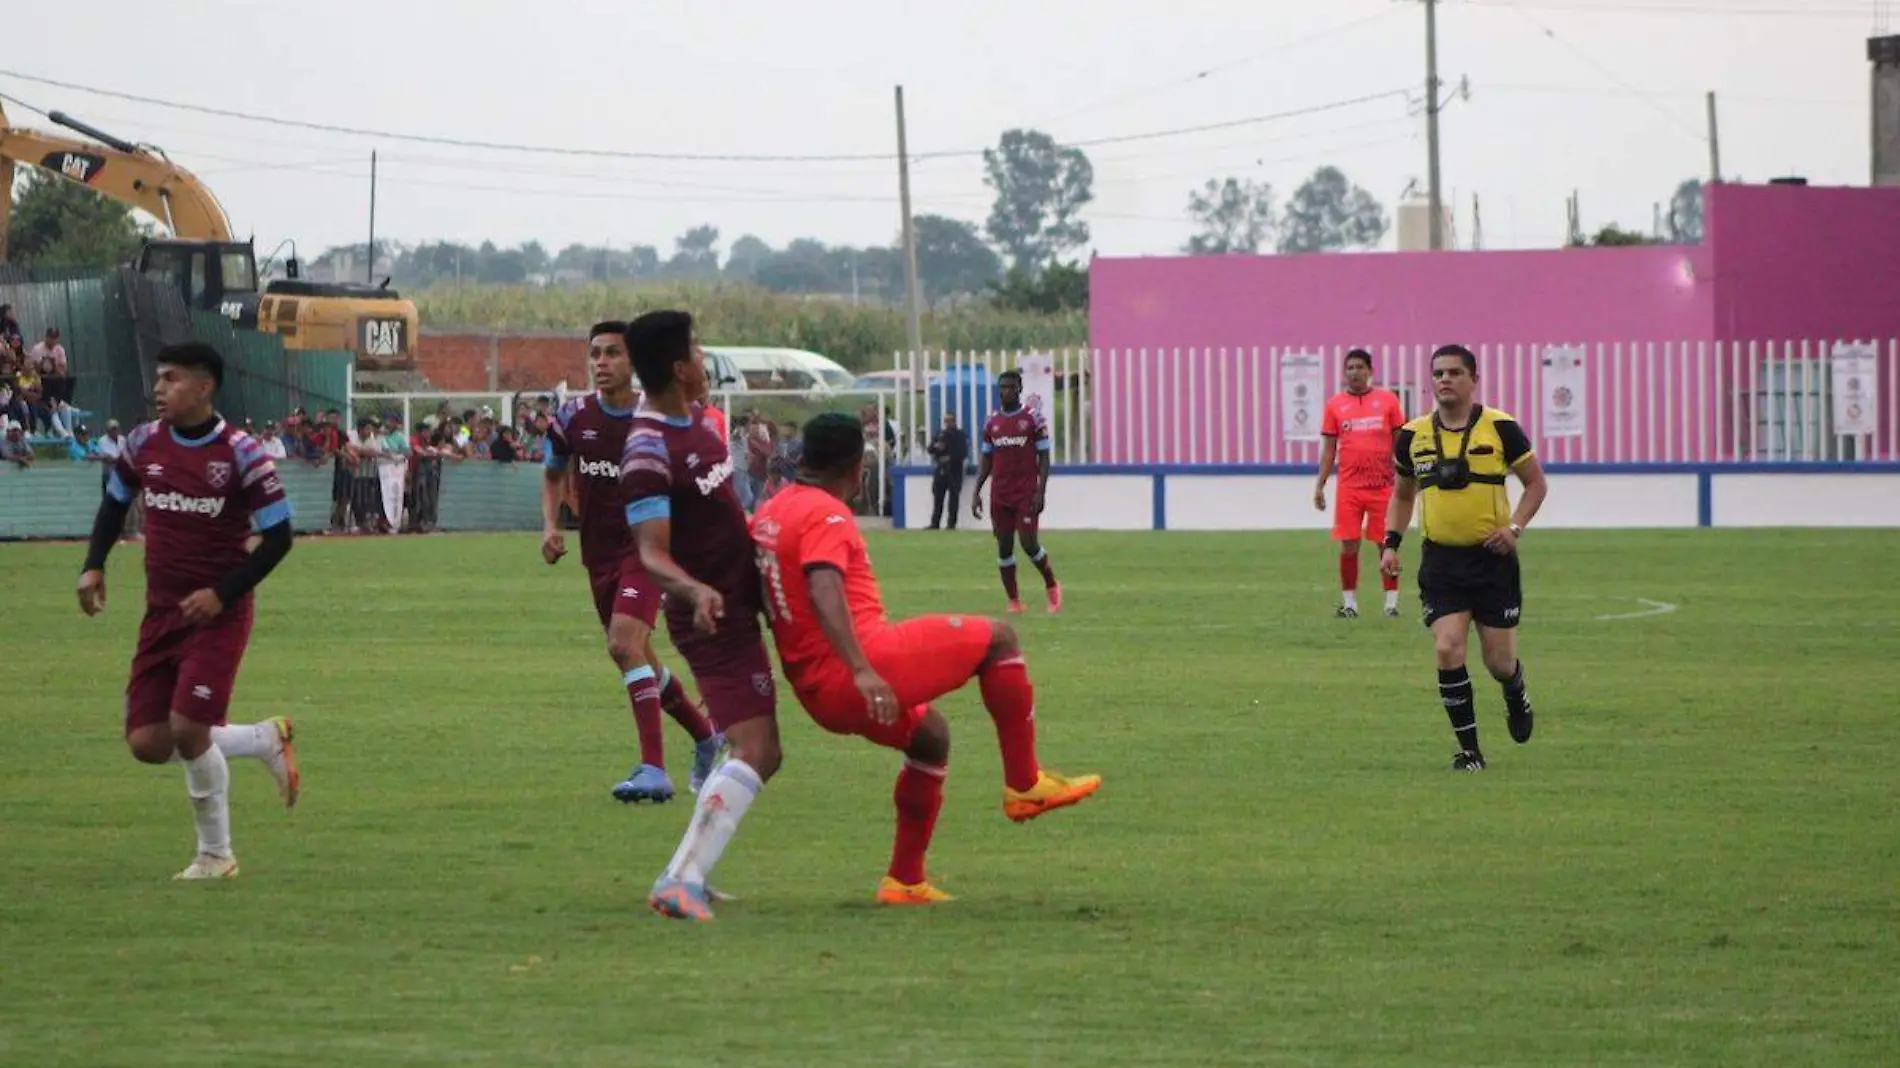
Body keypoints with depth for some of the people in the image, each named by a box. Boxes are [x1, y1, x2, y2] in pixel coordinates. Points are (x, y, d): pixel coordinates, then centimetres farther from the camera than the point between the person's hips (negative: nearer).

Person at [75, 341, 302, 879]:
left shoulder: (241, 454, -12)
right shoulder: (144, 443, 2)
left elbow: (277, 537, -8)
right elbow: (115, 501, 20)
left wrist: (222, 595, -16)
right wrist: (93, 566, 5)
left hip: (218, 613, -6)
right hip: (162, 613, 6)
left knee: (188, 729, -17)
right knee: (148, 743, -2)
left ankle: (215, 855, 4)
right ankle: (267, 739, 22)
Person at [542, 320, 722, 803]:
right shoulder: (572, 415, 1)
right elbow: (553, 474, 17)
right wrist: (551, 525, 2)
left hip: (646, 546, -6)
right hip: (599, 553, 6)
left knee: (624, 643, -25)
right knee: (640, 660, 15)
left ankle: (654, 769, -26)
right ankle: (706, 737, 39)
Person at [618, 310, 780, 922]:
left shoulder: (698, 417, 7)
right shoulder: (649, 451, -22)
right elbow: (651, 554, -28)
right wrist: (695, 591, -45)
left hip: (738, 605, 10)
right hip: (717, 615, -10)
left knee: (756, 754, 16)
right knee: (754, 751, -18)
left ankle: (685, 877, 18)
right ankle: (683, 883, -22)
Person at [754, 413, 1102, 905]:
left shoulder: (768, 513, 17)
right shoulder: (825, 514, -11)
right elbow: (824, 591, -27)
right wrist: (862, 671, -37)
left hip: (816, 693, 10)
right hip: (862, 666, -10)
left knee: (929, 736, 31)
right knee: (997, 637, -1)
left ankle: (905, 880, 29)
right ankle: (1024, 785, 2)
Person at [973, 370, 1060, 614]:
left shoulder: (1033, 418, -3)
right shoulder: (992, 422, 9)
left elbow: (1044, 456, -4)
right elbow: (986, 459, 14)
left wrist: (1041, 491, -12)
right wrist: (976, 492, 7)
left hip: (1027, 493, -4)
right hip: (1000, 495, 4)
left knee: (1029, 543, -10)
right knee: (1004, 545, 2)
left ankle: (1052, 587, 13)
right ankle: (1013, 601, 9)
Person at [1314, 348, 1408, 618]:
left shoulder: (1388, 400, 4)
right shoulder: (1335, 405, 6)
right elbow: (1328, 448, 10)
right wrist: (1320, 486, 6)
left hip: (1383, 485, -1)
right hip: (1349, 487, 1)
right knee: (1348, 546, -1)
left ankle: (1391, 602, 7)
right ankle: (1349, 602, 8)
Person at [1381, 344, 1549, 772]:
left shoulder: (1500, 428, -6)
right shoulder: (1414, 435, 3)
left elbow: (1536, 483, 2)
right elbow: (1402, 494, 18)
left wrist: (1515, 527, -13)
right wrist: (1391, 543, 6)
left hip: (1492, 559, -2)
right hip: (1440, 560, 2)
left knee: (1499, 661, 2)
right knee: (1448, 648, -14)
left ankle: (1515, 694, 40)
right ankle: (1469, 749, -2)